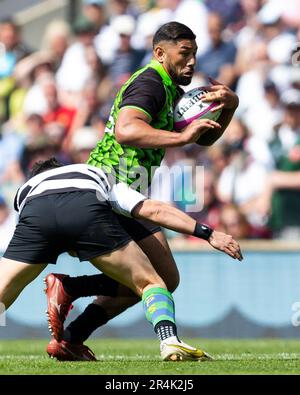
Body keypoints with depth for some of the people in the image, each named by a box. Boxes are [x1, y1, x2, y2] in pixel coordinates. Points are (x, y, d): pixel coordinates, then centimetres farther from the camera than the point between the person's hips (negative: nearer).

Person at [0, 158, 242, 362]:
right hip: (88, 211, 0)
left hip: (35, 214, 1)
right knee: (150, 283, 14)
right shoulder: (98, 177, 44)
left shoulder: (25, 190, 45)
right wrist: (209, 234, 32)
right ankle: (170, 342, -11)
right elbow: (154, 210, 33)